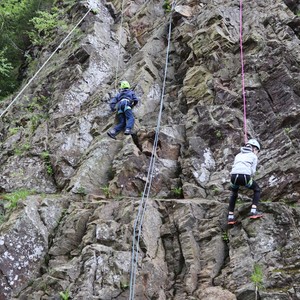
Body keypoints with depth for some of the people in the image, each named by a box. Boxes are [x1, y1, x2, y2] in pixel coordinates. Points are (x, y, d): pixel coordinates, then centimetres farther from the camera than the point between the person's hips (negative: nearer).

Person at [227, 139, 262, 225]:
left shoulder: (238, 155, 30)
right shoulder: (253, 156, 18)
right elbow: (253, 171, 9)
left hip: (234, 176, 4)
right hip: (245, 176, -4)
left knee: (234, 194, 32)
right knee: (257, 190, 24)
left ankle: (230, 216, 22)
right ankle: (253, 211, 9)